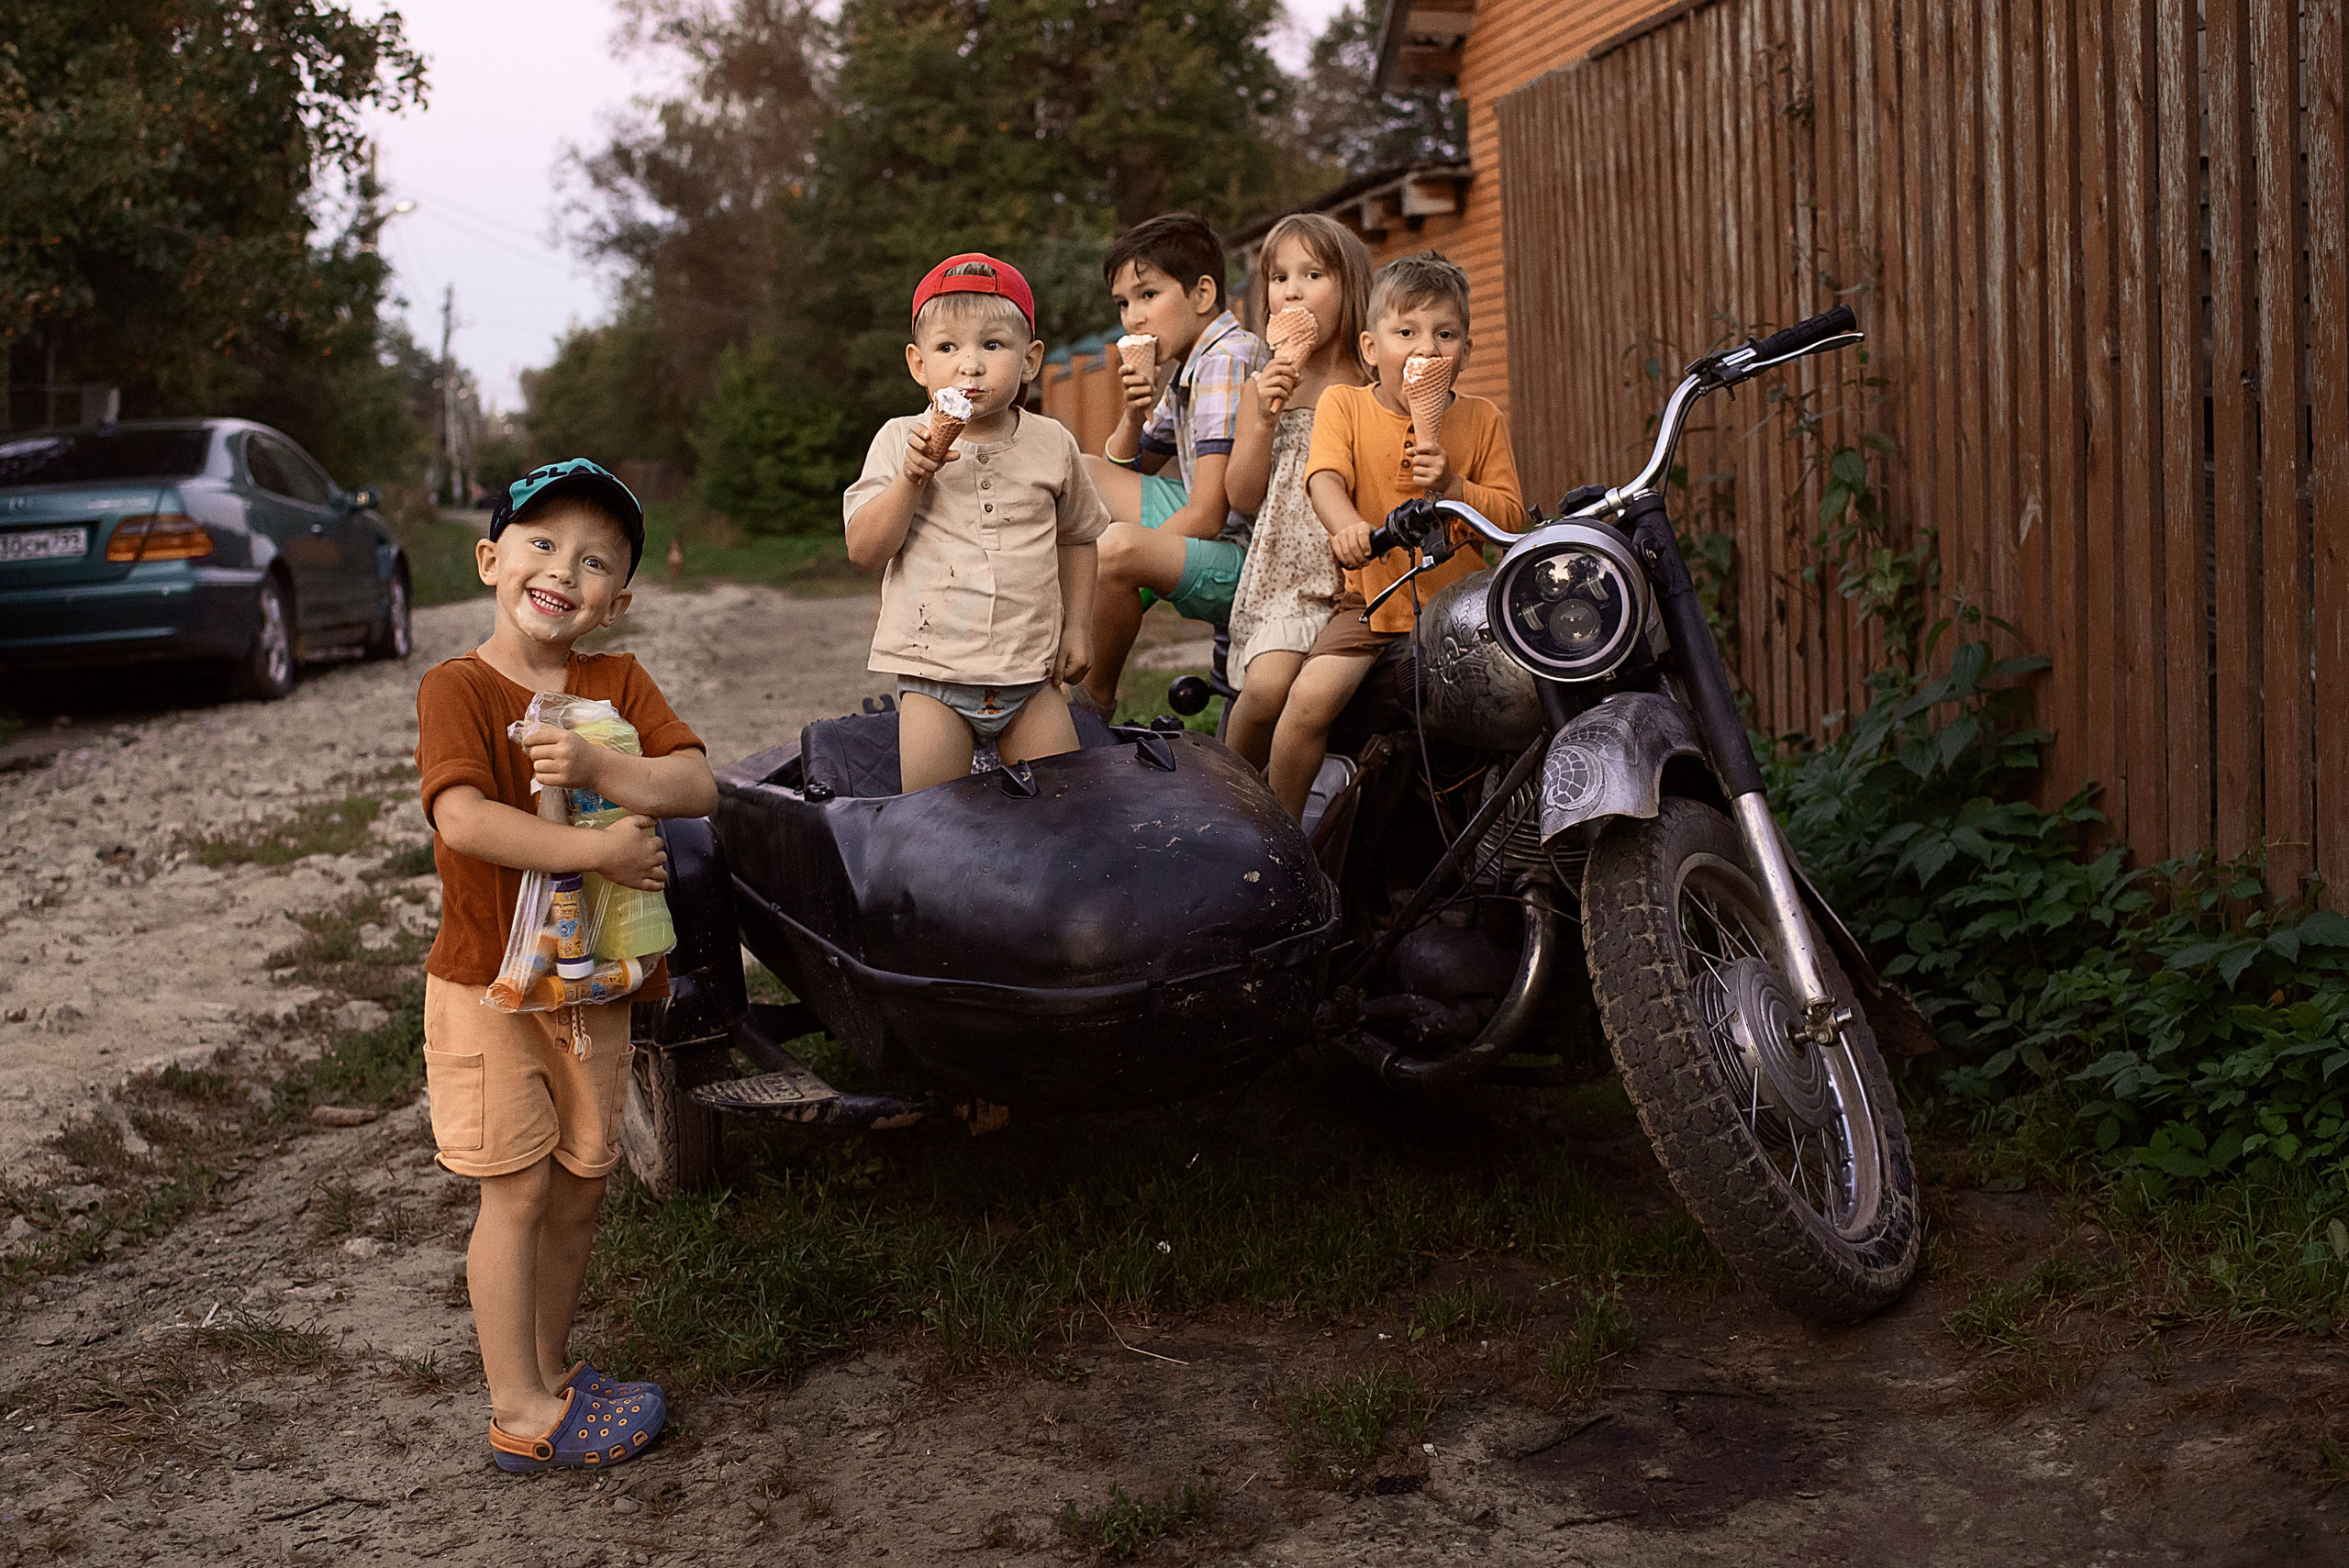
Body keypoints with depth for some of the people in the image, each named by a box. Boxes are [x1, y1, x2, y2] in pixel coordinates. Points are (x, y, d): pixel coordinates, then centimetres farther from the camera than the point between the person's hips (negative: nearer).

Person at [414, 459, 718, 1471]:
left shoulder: (619, 685, 3)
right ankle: (520, 1413, 11)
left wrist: (595, 767, -25)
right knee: (517, 1191, 0)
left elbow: (697, 786, -10)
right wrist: (599, 848, -26)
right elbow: (464, 818, -27)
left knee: (580, 1188, 13)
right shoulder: (457, 687, -11)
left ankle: (549, 1369, 29)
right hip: (490, 985, -5)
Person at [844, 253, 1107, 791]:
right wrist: (912, 477, -20)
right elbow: (864, 551, -9)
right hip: (932, 670, -1)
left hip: (1030, 673, 2)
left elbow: (1075, 538, 17)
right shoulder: (901, 441, -3)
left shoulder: (1052, 445, 2)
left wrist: (1077, 626, 10)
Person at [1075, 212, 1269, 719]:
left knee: (1120, 546, -35)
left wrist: (1133, 552, -11)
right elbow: (1123, 470, 23)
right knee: (1083, 473, 17)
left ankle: (1095, 702, -10)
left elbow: (1206, 517, -23)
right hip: (1213, 532, 11)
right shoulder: (1186, 371, 12)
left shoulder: (1229, 358, -17)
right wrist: (1133, 414, 2)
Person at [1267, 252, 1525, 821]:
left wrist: (1452, 487, -15)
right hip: (1372, 601, -2)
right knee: (1311, 697, -24)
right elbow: (1324, 478, -15)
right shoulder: (1344, 405, 2)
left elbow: (1512, 516, 5)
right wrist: (1347, 525, -38)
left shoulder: (1481, 418, 7)